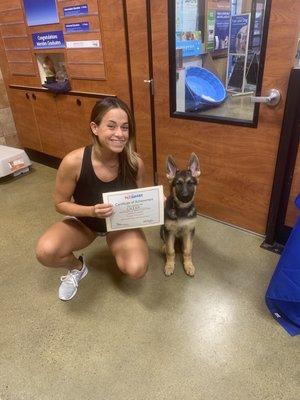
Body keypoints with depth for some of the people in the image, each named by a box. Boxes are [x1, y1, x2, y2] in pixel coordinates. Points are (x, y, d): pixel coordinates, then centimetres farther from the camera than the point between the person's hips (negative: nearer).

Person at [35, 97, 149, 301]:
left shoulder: (135, 163, -23)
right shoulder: (73, 162, -30)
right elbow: (60, 203, -16)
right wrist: (91, 210, -33)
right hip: (84, 221, 0)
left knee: (137, 269, -23)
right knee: (46, 252, -28)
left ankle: (116, 246, 14)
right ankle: (77, 267, 9)